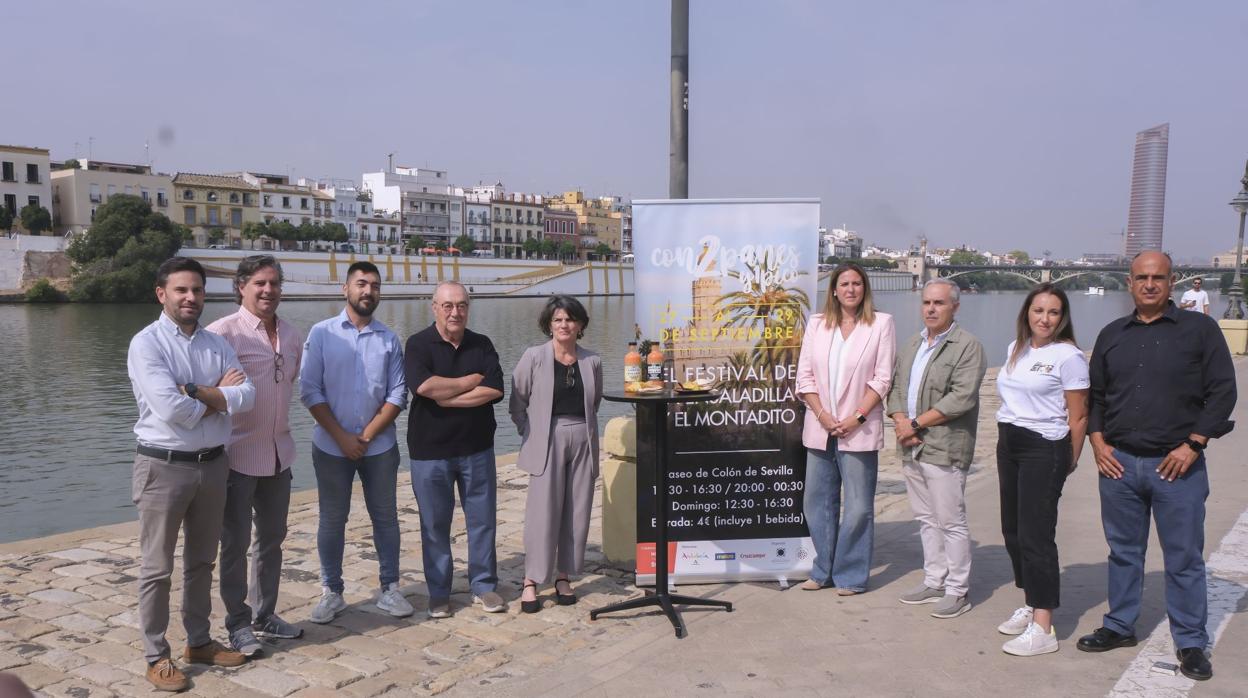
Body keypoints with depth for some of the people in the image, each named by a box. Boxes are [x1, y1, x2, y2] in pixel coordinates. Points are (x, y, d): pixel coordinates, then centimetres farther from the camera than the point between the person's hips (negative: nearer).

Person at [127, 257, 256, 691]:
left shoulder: (218, 345, 6)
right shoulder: (147, 343, -11)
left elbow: (247, 396, -8)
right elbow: (171, 409, -23)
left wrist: (196, 392, -17)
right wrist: (219, 395, -8)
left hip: (213, 464, 6)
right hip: (164, 466, -5)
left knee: (202, 561, 17)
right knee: (157, 567, 6)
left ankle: (199, 641, 31)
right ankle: (156, 656, 17)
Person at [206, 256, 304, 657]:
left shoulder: (292, 336, 7)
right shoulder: (224, 332, -13)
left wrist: (281, 433, 15)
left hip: (279, 454, 6)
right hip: (238, 455, -6)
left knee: (272, 539, 16)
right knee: (236, 544, 6)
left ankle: (264, 615, 31)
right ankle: (238, 623, 20)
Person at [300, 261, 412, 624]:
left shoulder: (388, 339, 2)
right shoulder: (322, 333, -2)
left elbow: (398, 395, -1)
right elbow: (310, 391, -6)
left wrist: (366, 436, -9)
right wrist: (342, 437, -11)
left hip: (379, 446, 2)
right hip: (332, 446, -1)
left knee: (385, 517, 9)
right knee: (332, 520, 8)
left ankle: (389, 588, 20)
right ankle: (331, 592, 21)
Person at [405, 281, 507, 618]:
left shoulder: (482, 345, 5)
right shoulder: (418, 344, -4)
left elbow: (495, 390, -10)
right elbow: (423, 386, -22)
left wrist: (446, 398, -15)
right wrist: (470, 381, -12)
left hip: (477, 448, 3)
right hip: (430, 450, -2)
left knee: (483, 519, 8)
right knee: (434, 524, 7)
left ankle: (484, 586, 22)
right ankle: (439, 593, 20)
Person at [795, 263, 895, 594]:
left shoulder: (881, 323, 0)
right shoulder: (817, 323, 8)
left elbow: (883, 378, -4)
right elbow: (804, 375, 5)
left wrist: (857, 417, -12)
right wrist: (822, 415, -6)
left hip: (859, 430, -3)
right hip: (820, 428, 3)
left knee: (858, 507, 2)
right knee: (817, 502, 10)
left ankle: (851, 575, 15)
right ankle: (824, 571, 24)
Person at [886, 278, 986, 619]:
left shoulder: (968, 346, -8)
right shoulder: (912, 344, 16)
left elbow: (961, 398, -17)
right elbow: (895, 387, 15)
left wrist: (916, 423, -15)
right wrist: (900, 422, -4)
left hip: (944, 449, -7)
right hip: (912, 447, 7)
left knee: (951, 522, -1)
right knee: (927, 519, 15)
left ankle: (957, 591, 10)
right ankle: (934, 582, 26)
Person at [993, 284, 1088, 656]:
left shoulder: (1068, 356, -11)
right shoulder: (1015, 348, 11)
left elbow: (1078, 416, -9)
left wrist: (1068, 463, -4)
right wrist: (1005, 439, 15)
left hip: (1044, 448, -7)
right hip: (1008, 444, 8)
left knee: (1035, 535, -7)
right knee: (1013, 531, 13)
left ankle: (1043, 629, -1)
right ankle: (1029, 606, 29)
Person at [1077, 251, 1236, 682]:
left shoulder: (1199, 329, -1)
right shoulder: (1112, 335, 10)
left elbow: (1223, 391, -4)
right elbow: (1094, 394, 15)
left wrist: (1193, 444, -11)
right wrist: (1098, 441, 2)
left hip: (1177, 465, -3)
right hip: (1119, 463, 4)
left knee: (1184, 558, 4)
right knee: (1123, 551, 14)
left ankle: (1191, 643, 17)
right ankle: (1119, 627, 27)